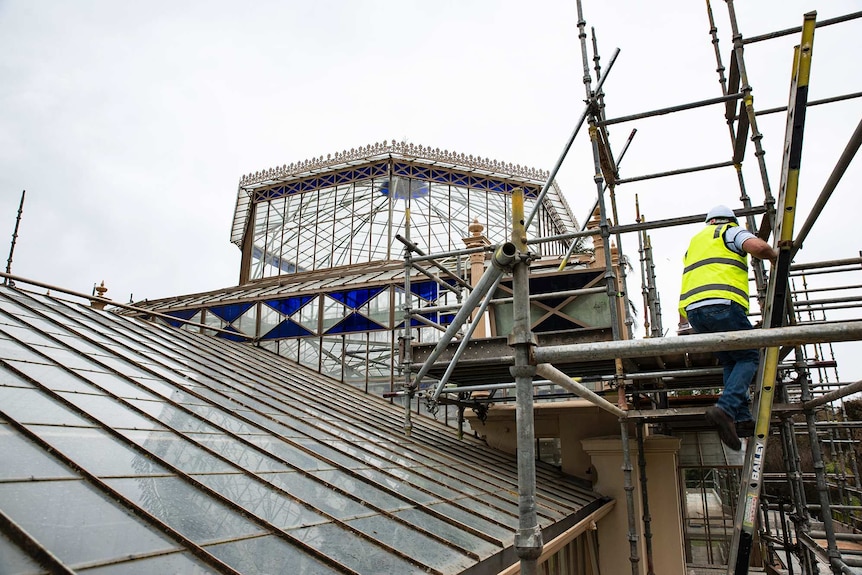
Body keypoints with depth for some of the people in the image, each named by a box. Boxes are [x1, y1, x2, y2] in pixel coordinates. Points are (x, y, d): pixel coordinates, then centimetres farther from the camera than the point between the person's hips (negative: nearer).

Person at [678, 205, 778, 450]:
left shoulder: (694, 241, 33)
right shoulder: (732, 232, 15)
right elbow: (758, 246, -8)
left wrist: (682, 321, 31)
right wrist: (774, 256, 15)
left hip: (692, 310, 6)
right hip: (722, 304, -6)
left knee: (730, 361, 17)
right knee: (748, 357, 5)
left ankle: (741, 417, 5)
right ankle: (726, 408, -16)